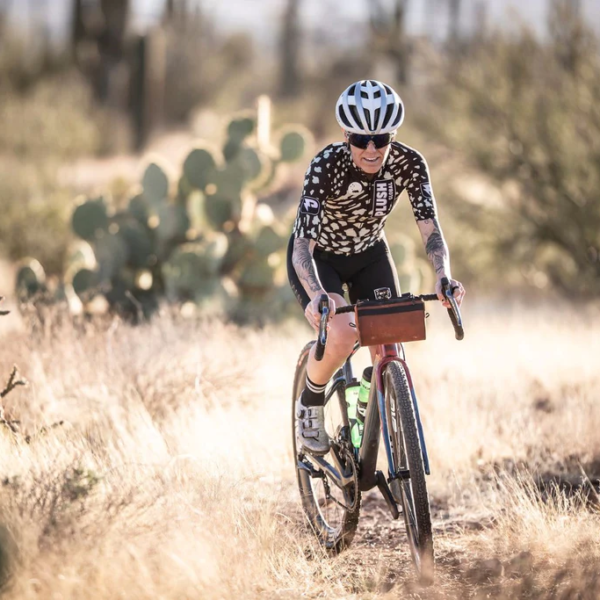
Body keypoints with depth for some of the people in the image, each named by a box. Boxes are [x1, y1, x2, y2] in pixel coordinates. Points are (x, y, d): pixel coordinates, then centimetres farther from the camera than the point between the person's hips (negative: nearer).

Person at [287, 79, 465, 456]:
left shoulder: (408, 163, -24)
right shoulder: (327, 165, -33)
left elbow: (430, 226, -28)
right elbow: (303, 243, -39)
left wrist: (444, 276, -48)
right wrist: (317, 295, -57)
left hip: (369, 255, 4)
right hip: (318, 258, -3)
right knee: (342, 336, -29)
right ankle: (310, 407, -1)